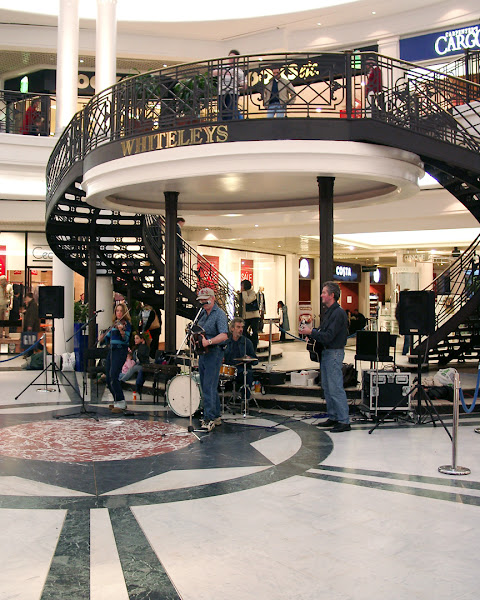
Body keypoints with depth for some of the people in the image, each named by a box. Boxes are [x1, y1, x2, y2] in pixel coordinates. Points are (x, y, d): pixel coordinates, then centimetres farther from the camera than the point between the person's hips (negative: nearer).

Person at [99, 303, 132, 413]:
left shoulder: (126, 324, -3)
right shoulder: (114, 324, 17)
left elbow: (126, 339, -15)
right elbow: (108, 337, 27)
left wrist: (122, 331, -34)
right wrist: (103, 337, 6)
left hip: (120, 351, -8)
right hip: (111, 351, 8)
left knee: (113, 377, -19)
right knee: (108, 379, 8)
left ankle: (120, 403, -13)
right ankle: (117, 401, 21)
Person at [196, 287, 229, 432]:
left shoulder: (219, 314, -12)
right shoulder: (202, 313, 15)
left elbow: (224, 335, -26)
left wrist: (208, 342, -34)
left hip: (214, 353, -9)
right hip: (202, 353, 9)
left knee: (209, 387, -12)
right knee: (206, 386, 13)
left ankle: (209, 419, -9)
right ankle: (216, 416, 23)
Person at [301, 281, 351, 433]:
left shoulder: (338, 313, -16)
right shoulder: (329, 311, 15)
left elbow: (328, 336, -22)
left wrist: (311, 332, -16)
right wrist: (311, 331, 4)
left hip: (335, 353, -10)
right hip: (326, 352, 10)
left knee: (335, 388, -8)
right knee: (327, 387, 14)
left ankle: (344, 421, -3)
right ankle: (333, 417, 22)